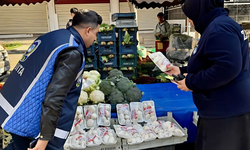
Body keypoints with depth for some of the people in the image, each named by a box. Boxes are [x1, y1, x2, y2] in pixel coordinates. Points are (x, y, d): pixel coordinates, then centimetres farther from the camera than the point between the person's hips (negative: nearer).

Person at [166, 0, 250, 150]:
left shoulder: (219, 27, -18)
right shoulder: (216, 26, 15)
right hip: (221, 109, 10)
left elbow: (227, 68, -29)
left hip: (226, 111, -10)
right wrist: (182, 71, 18)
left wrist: (191, 82, -19)